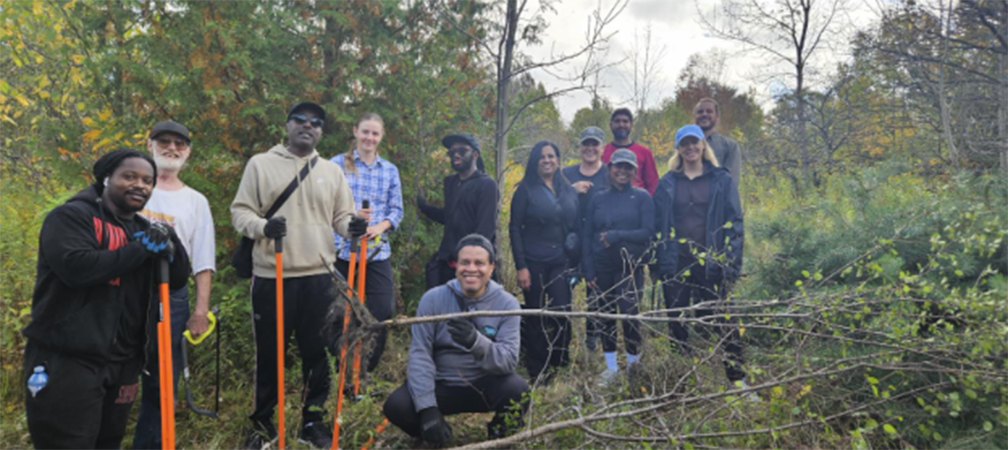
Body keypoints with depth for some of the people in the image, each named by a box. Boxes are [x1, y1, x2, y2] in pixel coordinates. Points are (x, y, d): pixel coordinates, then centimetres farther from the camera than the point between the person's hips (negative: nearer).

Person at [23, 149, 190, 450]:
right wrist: (142, 250, -19)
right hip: (67, 361, -7)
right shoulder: (71, 216, -7)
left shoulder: (144, 230, 15)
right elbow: (76, 266, -25)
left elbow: (178, 279, 10)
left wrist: (168, 243, -10)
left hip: (123, 364, 8)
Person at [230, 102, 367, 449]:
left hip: (318, 277, 2)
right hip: (271, 276, -2)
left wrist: (352, 225, -12)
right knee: (269, 353, 8)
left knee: (317, 352, 9)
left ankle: (313, 421, 24)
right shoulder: (261, 164, 3)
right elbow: (240, 211, 1)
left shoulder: (332, 171, 10)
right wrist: (262, 226, -19)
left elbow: (341, 216, 11)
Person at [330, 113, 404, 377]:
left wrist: (381, 225, -11)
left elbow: (397, 210, 9)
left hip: (377, 252, 2)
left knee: (383, 311, -3)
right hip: (342, 249, -2)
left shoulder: (390, 170, 11)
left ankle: (366, 372, 17)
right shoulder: (338, 164, 3)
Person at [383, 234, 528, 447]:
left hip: (483, 387, 0)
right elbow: (419, 355, -12)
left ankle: (499, 434, 5)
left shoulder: (507, 304, -9)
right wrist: (427, 408, -24)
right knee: (396, 406, -25)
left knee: (518, 390, -30)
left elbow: (510, 360, -19)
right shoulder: (433, 299, -8)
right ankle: (437, 436, 9)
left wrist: (476, 342, -40)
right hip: (441, 386, 0)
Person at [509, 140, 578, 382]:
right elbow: (515, 228, -4)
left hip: (561, 263, 3)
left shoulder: (569, 191, 10)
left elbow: (576, 227, 13)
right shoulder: (526, 190, -1)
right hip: (534, 263, -3)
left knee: (562, 316, -3)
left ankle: (559, 367, 14)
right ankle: (536, 372, 16)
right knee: (535, 318, 3)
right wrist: (520, 267, -11)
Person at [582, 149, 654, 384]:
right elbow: (587, 235, 10)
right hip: (602, 268, 3)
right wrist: (588, 270, 2)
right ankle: (611, 367, 19)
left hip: (630, 266, -3)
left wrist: (617, 236, -15)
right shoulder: (598, 199, 10)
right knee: (606, 316, 7)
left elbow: (648, 232, -5)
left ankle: (634, 363, 8)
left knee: (629, 314, -11)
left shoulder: (641, 197, 3)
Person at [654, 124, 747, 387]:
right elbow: (659, 225, 10)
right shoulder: (667, 183, 10)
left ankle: (736, 375, 9)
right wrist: (660, 262, 3)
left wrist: (731, 263, -7)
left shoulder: (721, 180, 6)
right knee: (677, 322, 6)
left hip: (711, 264, -2)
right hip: (677, 264, 2)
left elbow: (734, 222, 3)